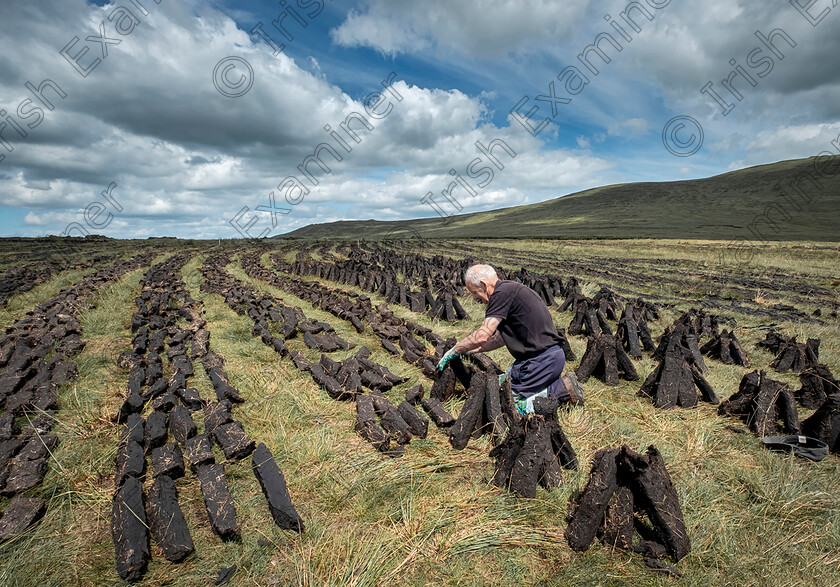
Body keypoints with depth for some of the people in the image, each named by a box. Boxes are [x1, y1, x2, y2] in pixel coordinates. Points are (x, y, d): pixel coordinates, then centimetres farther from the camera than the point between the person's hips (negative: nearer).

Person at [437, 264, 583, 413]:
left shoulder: (502, 293, -16)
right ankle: (561, 382, 13)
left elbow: (482, 336, -21)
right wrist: (471, 350, 20)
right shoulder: (509, 289, 15)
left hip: (541, 360, -10)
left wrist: (454, 351, -7)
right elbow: (501, 337, 22)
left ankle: (562, 389, -3)